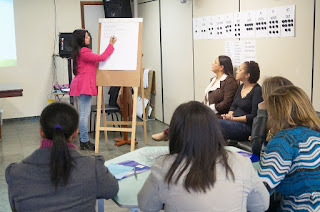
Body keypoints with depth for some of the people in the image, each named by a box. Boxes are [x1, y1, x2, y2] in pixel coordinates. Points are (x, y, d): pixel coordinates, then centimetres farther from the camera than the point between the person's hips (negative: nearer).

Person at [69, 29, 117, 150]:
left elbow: (95, 59, 21)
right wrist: (111, 44, -11)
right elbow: (101, 58, -18)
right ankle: (84, 142, -2)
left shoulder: (81, 51, 17)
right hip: (84, 85, -11)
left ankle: (84, 140, 18)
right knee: (84, 114, -7)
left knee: (84, 114, 12)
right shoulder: (83, 52, -15)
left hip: (83, 85, 11)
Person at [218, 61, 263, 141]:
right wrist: (229, 115, -2)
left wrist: (233, 118, -16)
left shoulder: (257, 90, -9)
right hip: (235, 122, 8)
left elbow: (253, 116, -14)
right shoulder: (241, 87, 16)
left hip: (247, 126, -8)